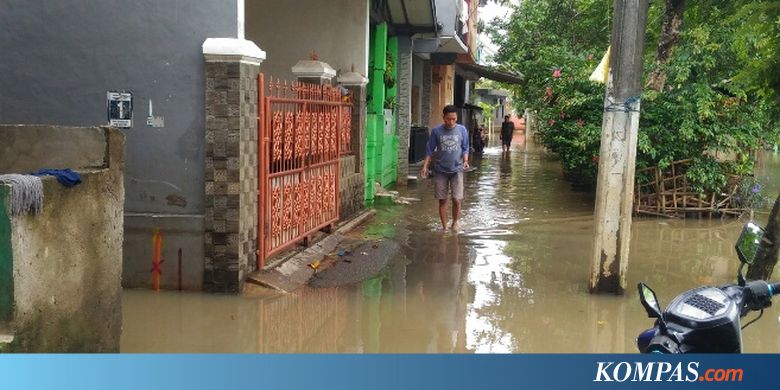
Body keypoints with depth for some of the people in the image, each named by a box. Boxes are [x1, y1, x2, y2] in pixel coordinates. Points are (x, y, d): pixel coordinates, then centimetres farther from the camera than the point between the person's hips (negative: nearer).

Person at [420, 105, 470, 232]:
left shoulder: (462, 130, -1)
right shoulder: (436, 131, -3)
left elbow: (465, 148, 5)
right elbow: (430, 150, 3)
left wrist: (465, 161, -12)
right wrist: (425, 166, -3)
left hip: (456, 170, 0)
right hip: (440, 170, 0)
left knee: (457, 200, -6)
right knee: (442, 200, 6)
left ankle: (455, 223, 18)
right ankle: (444, 227, 18)